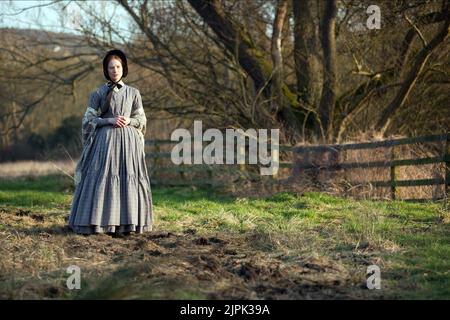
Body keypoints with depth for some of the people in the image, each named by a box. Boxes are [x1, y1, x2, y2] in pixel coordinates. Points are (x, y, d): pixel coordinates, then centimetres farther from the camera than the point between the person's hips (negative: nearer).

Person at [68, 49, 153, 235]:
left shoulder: (133, 93, 10)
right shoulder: (98, 93, 5)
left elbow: (142, 119, 12)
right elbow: (88, 119, 2)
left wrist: (129, 120, -10)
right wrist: (110, 120, -12)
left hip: (128, 140, 2)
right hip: (105, 140, -1)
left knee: (128, 177, -3)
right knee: (102, 178, -8)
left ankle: (127, 223, 2)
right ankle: (99, 222, -5)